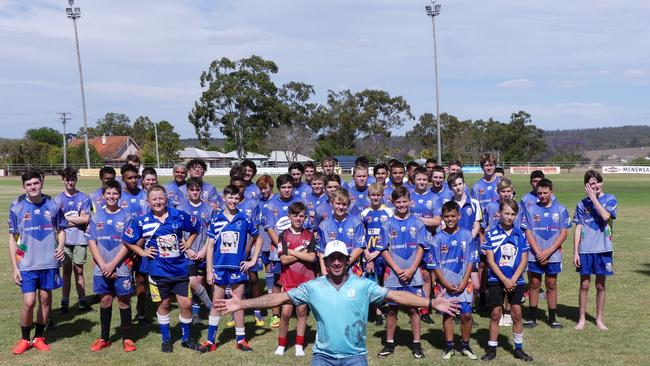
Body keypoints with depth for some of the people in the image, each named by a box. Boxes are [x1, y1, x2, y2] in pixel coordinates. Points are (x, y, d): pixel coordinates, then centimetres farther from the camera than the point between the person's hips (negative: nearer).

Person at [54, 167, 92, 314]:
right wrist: (77, 219, -6)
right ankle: (65, 303, 12)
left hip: (80, 239, 0)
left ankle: (82, 302, 11)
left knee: (79, 270, 5)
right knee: (66, 270, 5)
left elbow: (86, 219, -5)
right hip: (65, 240, 0)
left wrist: (67, 218, -2)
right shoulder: (58, 199, 5)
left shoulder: (84, 198, 3)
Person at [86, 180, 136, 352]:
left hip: (121, 268, -2)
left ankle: (127, 338, 14)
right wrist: (103, 265, -8)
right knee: (105, 301, 10)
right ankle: (104, 338, 22)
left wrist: (113, 264, -13)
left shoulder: (126, 216, -2)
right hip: (102, 268, 2)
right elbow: (91, 242, 2)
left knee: (124, 301, 4)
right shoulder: (96, 217, 5)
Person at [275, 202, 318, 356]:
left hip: (306, 279, 1)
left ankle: (299, 345, 17)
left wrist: (292, 252, -10)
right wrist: (302, 253, -10)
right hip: (288, 280, -1)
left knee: (302, 311, 7)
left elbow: (312, 257, -11)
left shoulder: (309, 236, 2)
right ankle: (281, 345, 13)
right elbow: (283, 259, -10)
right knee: (286, 313, -2)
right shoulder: (284, 235, -1)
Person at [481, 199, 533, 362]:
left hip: (516, 280, 2)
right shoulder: (491, 234, -5)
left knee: (517, 313, 6)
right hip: (496, 280, -2)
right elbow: (490, 260, -7)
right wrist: (504, 280, -12)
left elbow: (524, 260, 0)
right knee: (495, 313, 3)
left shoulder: (520, 234, 1)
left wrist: (513, 280, -10)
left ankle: (519, 348, 18)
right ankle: (492, 348, 13)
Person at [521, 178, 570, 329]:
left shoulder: (561, 210, 1)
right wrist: (538, 252, -10)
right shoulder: (531, 209, 1)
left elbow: (563, 234, -2)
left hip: (553, 255, 0)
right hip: (534, 256, 0)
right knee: (534, 284, 5)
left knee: (551, 285, 7)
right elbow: (528, 233, -1)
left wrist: (548, 252, -10)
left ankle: (553, 318, 17)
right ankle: (532, 317, 14)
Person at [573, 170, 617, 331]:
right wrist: (575, 252, -1)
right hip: (585, 250, 1)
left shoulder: (610, 199, 0)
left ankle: (600, 319, 20)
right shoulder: (582, 203, 5)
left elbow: (605, 216, -20)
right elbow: (578, 229, 4)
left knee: (601, 286, 9)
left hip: (603, 249, -1)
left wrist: (593, 197, -14)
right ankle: (581, 319, 16)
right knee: (584, 285, 5)